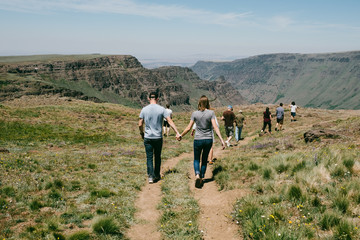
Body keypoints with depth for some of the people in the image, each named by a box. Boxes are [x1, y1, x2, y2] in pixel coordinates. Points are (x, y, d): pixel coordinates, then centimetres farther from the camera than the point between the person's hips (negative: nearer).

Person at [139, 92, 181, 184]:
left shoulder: (144, 110, -2)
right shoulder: (161, 109, -5)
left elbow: (140, 124, 0)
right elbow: (170, 122, -9)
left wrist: (142, 133, 18)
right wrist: (177, 132, -7)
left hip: (147, 138, 0)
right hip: (158, 138, 0)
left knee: (149, 157, 4)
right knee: (157, 157, 14)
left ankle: (150, 176, -2)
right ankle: (157, 175, 25)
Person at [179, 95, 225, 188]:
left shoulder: (195, 113, -4)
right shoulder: (211, 113, -5)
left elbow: (188, 128, -3)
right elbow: (215, 127, -13)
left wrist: (181, 136, 11)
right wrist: (221, 140, -15)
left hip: (198, 140, -1)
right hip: (208, 140, 1)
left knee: (196, 159, 14)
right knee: (204, 159, 17)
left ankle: (197, 174, -11)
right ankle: (201, 178, 21)